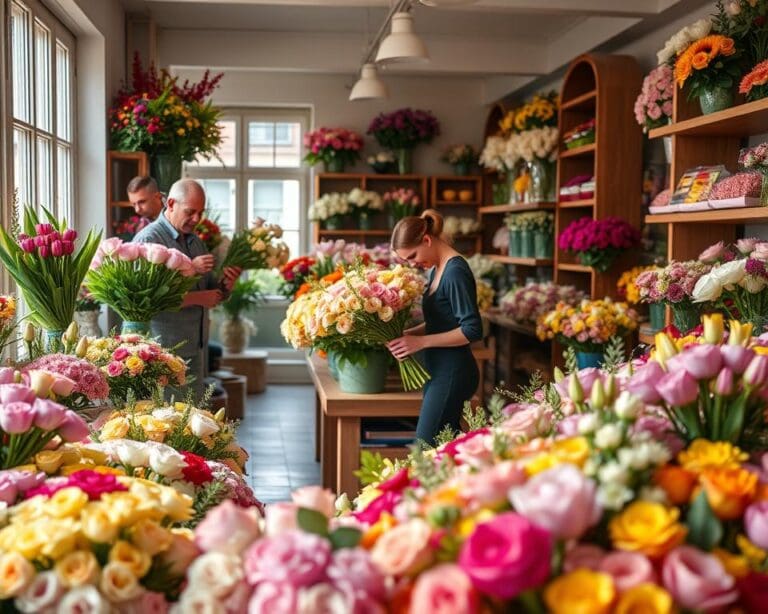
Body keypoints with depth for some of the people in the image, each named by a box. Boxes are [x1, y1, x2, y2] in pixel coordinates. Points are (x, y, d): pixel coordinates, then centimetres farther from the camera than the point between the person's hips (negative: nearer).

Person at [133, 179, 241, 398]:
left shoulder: (195, 241, 16)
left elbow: (209, 289, 20)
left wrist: (224, 285, -2)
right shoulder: (148, 239, -10)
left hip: (197, 347, 8)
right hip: (166, 350, -8)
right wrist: (193, 284, -18)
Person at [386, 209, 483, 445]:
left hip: (452, 373, -9)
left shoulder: (456, 272, -17)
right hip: (439, 372, 9)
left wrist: (421, 342, -18)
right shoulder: (436, 270, 11)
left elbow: (472, 330, -20)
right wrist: (408, 334, 4)